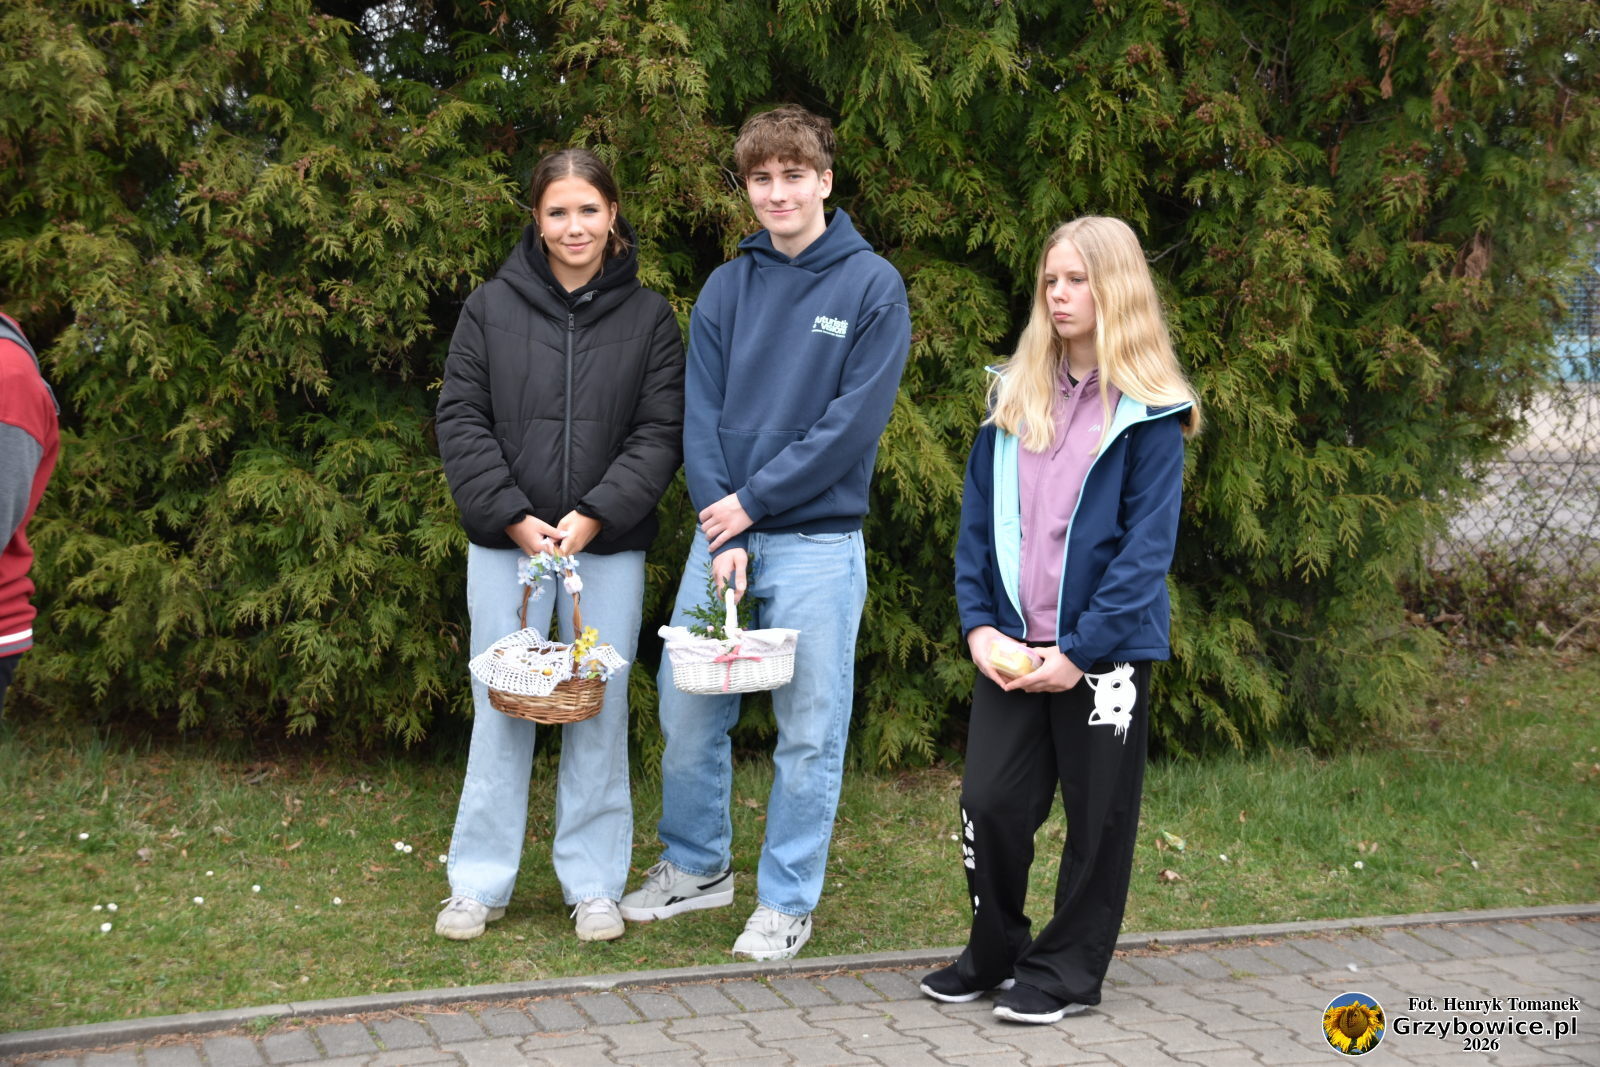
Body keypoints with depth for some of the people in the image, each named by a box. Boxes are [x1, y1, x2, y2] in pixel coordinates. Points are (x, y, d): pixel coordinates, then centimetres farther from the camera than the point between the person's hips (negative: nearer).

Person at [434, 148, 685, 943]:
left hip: (609, 548, 0)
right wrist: (514, 519, -10)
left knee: (600, 708, 6)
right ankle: (480, 883, 16)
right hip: (506, 543, 0)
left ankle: (594, 883, 18)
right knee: (501, 706, 5)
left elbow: (660, 433, -1)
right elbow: (461, 421, 0)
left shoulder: (649, 317, 4)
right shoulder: (491, 307, 3)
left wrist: (593, 517, -13)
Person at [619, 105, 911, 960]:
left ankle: (787, 901, 18)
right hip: (723, 534, 4)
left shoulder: (871, 286, -4)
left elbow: (855, 421, -11)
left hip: (817, 543, -4)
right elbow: (701, 417, 2)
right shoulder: (726, 288, 8)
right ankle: (696, 865, 31)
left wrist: (752, 502, -11)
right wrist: (724, 536, -9)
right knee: (688, 714, 10)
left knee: (809, 732, 3)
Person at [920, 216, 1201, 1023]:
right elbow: (978, 521, 9)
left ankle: (1065, 971, 21)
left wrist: (1079, 649, -16)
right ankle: (995, 953, 23)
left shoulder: (1148, 413, -4)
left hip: (1104, 650, -4)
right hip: (1011, 650, 4)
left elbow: (1148, 545, -10)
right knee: (989, 804, 3)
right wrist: (978, 624, -4)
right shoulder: (1014, 398, 10)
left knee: (1096, 815, 7)